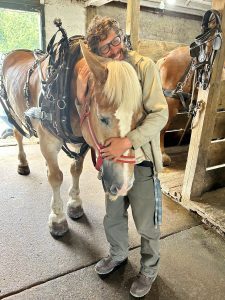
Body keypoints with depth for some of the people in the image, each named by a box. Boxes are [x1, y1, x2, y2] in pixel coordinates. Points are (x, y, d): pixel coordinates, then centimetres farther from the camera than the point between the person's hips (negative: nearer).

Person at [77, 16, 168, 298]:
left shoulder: (144, 66, -11)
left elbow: (160, 114, -19)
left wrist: (128, 141, -30)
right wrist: (81, 93, -9)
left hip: (142, 161, -4)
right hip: (112, 158, 5)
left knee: (146, 223, 12)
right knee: (112, 217, 22)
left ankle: (149, 268, 41)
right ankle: (118, 254, 51)